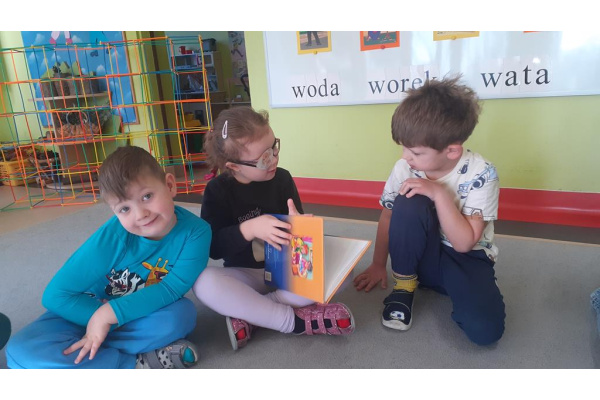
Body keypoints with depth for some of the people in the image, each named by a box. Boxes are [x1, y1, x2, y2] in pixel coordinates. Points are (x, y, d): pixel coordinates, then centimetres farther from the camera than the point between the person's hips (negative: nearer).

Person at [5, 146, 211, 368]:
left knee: (182, 313, -34)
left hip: (143, 315, 0)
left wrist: (109, 314, -31)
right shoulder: (112, 237, -27)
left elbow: (173, 288, -26)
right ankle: (136, 365, -21)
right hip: (90, 310, 1)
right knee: (22, 352, -23)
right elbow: (55, 295, -19)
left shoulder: (196, 232, -25)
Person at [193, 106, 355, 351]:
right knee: (203, 282, -34)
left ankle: (247, 315, -23)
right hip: (245, 275, -1)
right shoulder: (217, 190, -9)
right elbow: (212, 247, -17)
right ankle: (296, 321, -25)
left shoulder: (281, 178, -4)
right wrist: (249, 228, -34)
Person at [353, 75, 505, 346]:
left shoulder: (480, 175, -20)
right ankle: (404, 283, -9)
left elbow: (464, 243, -23)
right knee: (409, 205, -31)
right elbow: (388, 217, 0)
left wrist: (439, 194, -33)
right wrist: (378, 266, 5)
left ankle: (449, 289, 3)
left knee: (485, 328, -29)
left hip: (467, 259, -2)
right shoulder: (405, 168, -13)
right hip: (422, 255, 2)